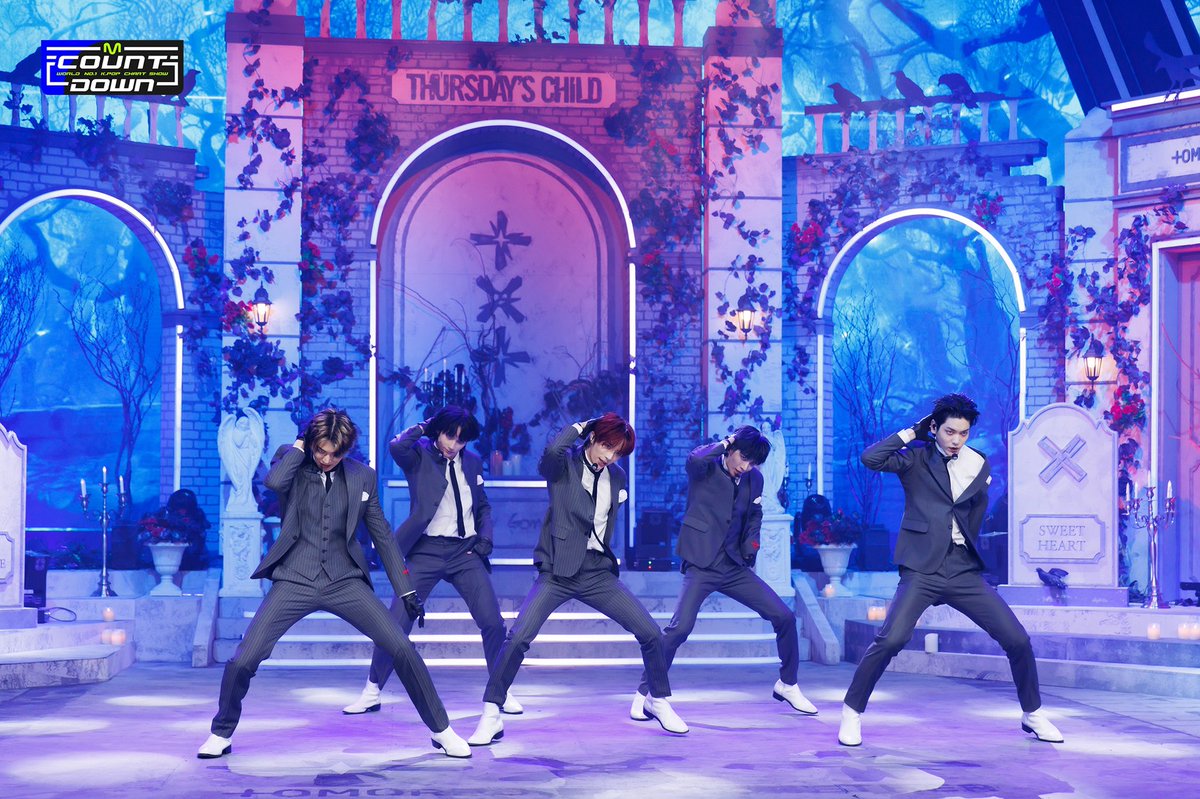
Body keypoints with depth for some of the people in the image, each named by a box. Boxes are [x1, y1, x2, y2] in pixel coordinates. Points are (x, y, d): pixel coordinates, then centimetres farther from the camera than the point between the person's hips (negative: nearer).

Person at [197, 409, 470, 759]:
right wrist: (301, 445, -12)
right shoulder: (292, 461, 0)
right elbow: (274, 482, -25)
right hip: (295, 581, -1)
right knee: (242, 661, -11)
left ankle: (441, 730, 5)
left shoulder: (362, 476, 4)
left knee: (403, 649, -10)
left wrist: (406, 590, 8)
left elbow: (382, 535, 10)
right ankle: (221, 733, 15)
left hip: (345, 581, 1)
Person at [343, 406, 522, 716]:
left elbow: (483, 506, 20)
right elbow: (396, 447, -26)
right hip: (427, 551, -3)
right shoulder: (419, 457, -2)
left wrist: (485, 538, 4)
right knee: (396, 625, -6)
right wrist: (423, 427, -9)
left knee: (493, 623, -5)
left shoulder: (472, 462, 11)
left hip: (465, 551, 3)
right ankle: (371, 693, 12)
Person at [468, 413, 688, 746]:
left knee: (651, 633, -1)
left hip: (598, 572, 5)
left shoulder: (617, 476, 9)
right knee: (518, 637, -21)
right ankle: (491, 716, -7)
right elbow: (552, 450, -30)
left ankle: (658, 701, 23)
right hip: (558, 571, -4)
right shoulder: (564, 465, -6)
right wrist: (580, 427, -16)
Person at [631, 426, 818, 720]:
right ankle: (643, 693, -5)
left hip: (735, 566, 5)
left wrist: (751, 541, 5)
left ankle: (787, 685, 20)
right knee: (679, 628, -21)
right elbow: (695, 458, -33)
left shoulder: (754, 479, 7)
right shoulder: (705, 468, -8)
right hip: (701, 565, -5)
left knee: (785, 617, 0)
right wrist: (725, 443, -18)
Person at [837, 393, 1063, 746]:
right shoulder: (916, 457, 2)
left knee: (1017, 640, -1)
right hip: (922, 569, -4)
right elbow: (870, 458, -16)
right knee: (890, 639, -22)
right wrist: (911, 432, -9)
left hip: (964, 570, 4)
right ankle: (852, 713, -4)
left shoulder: (978, 464, 12)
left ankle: (1033, 714, 20)